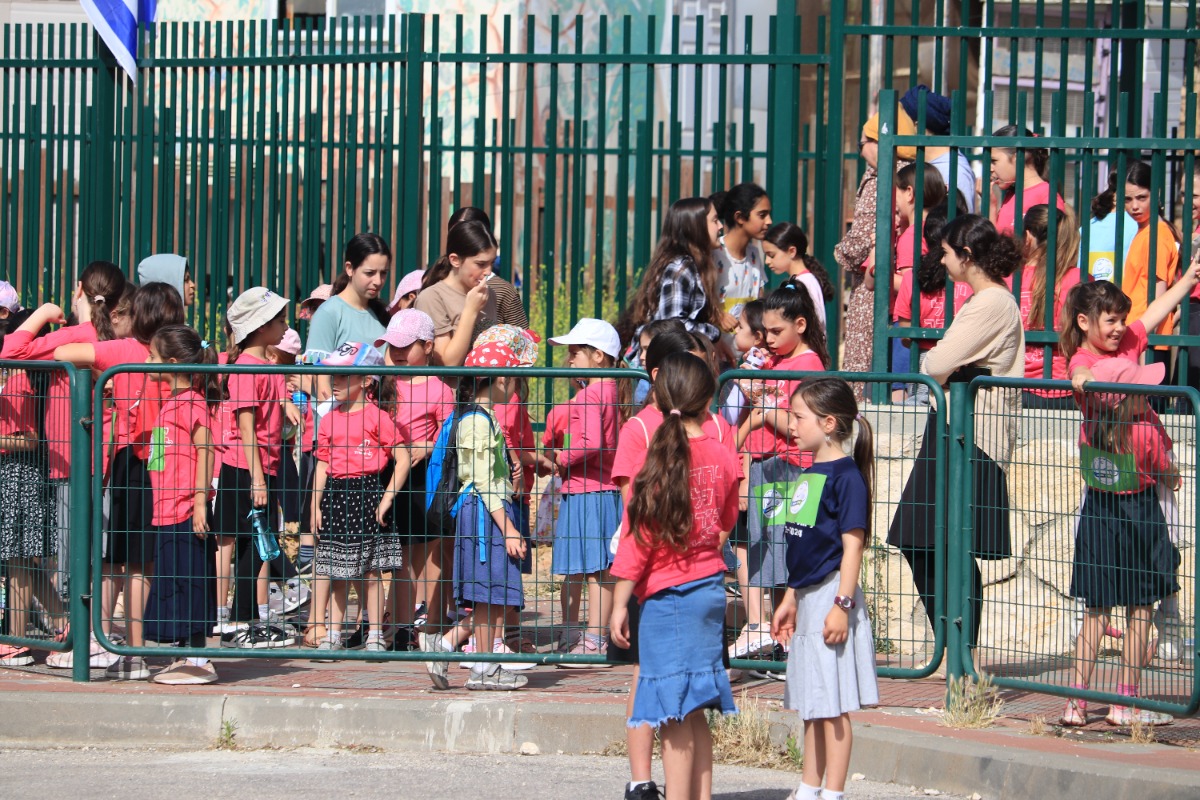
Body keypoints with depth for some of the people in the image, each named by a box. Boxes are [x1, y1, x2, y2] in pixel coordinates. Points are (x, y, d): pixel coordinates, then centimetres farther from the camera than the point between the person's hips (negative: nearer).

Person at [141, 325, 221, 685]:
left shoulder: (191, 402, -13)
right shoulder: (172, 401, 16)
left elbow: (205, 449, -19)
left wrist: (200, 501, -23)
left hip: (185, 513, -10)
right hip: (168, 513, 10)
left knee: (188, 586, -6)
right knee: (174, 588, 13)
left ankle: (199, 663, -3)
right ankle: (185, 657, 19)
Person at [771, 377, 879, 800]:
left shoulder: (845, 476, -14)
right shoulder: (808, 475, 13)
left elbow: (852, 544, -18)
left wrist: (842, 605, -22)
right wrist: (790, 599, 22)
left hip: (832, 597, -9)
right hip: (807, 599, 9)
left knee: (834, 705, -3)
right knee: (811, 705, 15)